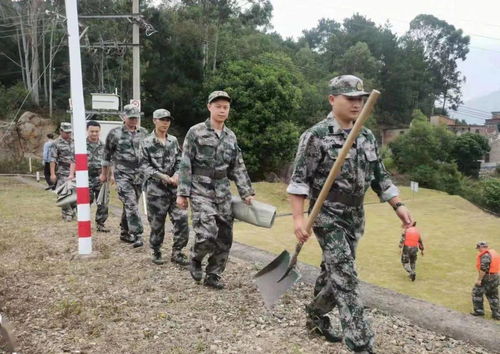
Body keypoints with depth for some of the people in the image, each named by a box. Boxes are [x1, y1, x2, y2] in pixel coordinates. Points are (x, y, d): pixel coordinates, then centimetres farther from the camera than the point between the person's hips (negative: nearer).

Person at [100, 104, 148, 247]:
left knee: (130, 204, 12)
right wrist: (104, 173, 11)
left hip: (139, 174, 4)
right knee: (131, 204, -15)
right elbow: (107, 154, 6)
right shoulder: (115, 133, -1)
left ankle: (125, 233, 26)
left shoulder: (144, 133, 8)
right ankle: (137, 235, -13)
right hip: (122, 174, -4)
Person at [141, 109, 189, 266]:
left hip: (173, 187, 4)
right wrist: (161, 176, -17)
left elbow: (179, 161, 12)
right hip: (155, 187, -3)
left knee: (181, 218, -4)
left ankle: (177, 252, 9)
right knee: (157, 221, 4)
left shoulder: (173, 140, 11)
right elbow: (144, 165, -5)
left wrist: (176, 175, -7)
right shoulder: (147, 142, -1)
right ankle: (156, 252, 23)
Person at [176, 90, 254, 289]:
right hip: (200, 192, -5)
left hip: (223, 194, 5)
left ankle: (213, 276, 20)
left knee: (225, 237, 4)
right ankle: (195, 258, 16)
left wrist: (246, 193, 6)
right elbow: (185, 165, -6)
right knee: (207, 234, -16)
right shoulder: (196, 132, -4)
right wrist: (182, 193, -10)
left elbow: (238, 168, 13)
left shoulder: (231, 137, 10)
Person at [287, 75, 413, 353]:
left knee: (334, 273, 16)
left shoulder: (368, 138, 8)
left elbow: (380, 177, 14)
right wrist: (299, 217, -21)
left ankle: (316, 316, 38)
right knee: (346, 278, -9)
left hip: (355, 217, 7)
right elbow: (300, 180, -14)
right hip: (327, 215, -6)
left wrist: (399, 206, 5)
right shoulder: (316, 136, -12)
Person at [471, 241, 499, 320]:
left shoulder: (485, 255, -19)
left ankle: (479, 311, 10)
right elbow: (493, 265, 17)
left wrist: (479, 279, -20)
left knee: (477, 292, 5)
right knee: (493, 296, 16)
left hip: (487, 278, -9)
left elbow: (483, 269, -25)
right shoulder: (493, 253, 11)